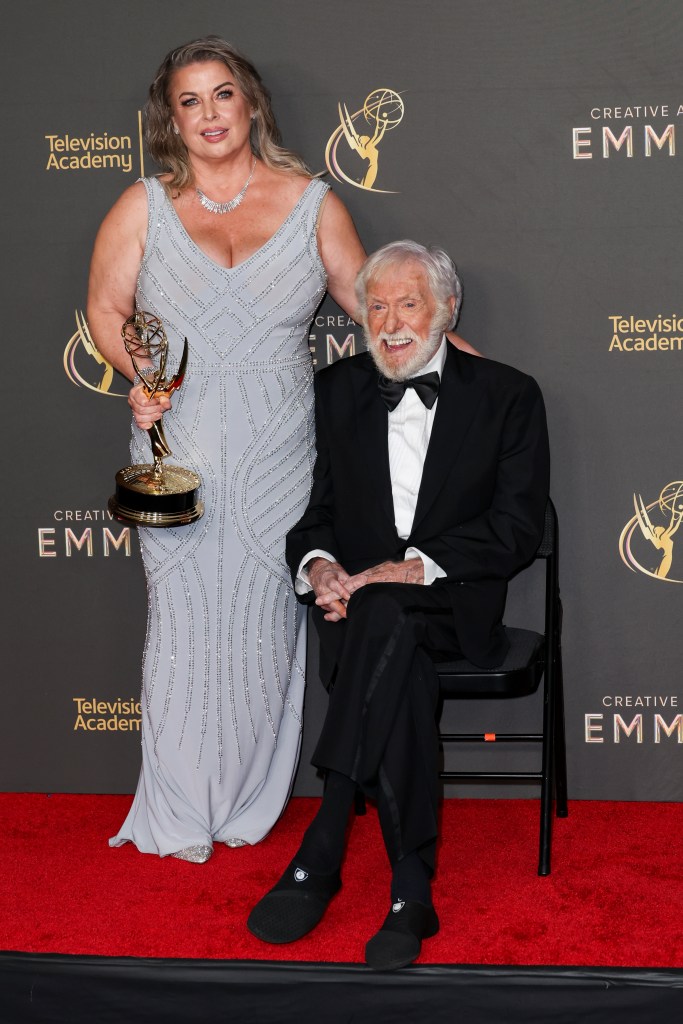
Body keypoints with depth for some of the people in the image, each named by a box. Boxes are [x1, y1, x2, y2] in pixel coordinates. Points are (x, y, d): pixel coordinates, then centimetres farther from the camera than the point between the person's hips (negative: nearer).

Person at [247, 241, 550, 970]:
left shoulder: (507, 396, 6)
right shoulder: (335, 391, 15)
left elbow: (517, 527, -3)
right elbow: (310, 508, 13)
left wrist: (417, 567, -17)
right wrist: (318, 565, -12)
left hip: (455, 604, -2)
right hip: (359, 603, 2)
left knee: (383, 616, -38)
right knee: (396, 668, -35)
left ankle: (319, 857, -38)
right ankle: (410, 893, -34)